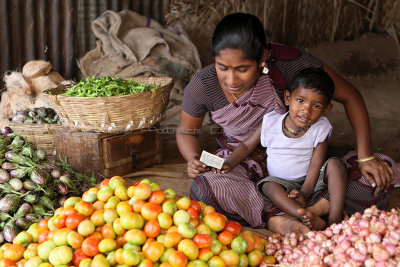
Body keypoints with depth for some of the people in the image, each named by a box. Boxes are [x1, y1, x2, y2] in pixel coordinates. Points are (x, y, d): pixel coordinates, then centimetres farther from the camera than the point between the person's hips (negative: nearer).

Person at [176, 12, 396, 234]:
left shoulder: (289, 63, -26)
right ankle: (278, 218, -24)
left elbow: (350, 96, -13)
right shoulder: (201, 86, -20)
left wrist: (366, 157, -19)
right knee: (204, 190, -36)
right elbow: (186, 131, 2)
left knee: (377, 180, -21)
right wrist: (194, 160, -20)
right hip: (242, 163, 0)